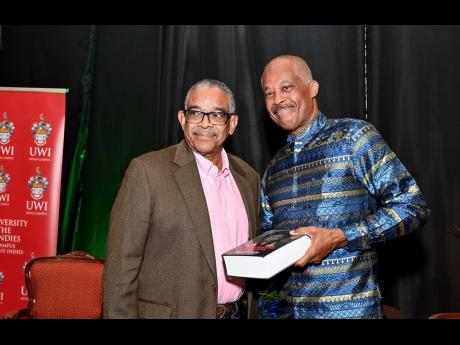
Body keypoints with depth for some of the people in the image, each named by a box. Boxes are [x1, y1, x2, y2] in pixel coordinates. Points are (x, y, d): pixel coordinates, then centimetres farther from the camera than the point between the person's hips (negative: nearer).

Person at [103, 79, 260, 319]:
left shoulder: (248, 177, 5)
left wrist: (253, 310, 7)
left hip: (236, 312, 5)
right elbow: (122, 263, -14)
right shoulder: (147, 171, -13)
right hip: (169, 312, -4)